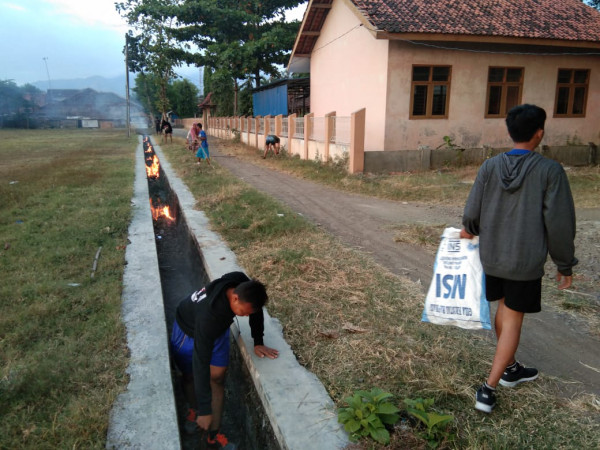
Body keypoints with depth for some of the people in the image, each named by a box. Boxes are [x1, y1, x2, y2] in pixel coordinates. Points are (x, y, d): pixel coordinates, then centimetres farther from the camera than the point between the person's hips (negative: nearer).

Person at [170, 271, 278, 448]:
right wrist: (204, 410, -39)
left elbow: (256, 311, -7)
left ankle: (213, 434, 9)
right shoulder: (209, 314, -47)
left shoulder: (244, 286, -32)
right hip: (188, 329, -4)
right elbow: (201, 362, -43)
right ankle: (195, 409, 43)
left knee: (217, 377, -1)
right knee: (190, 375, 13)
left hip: (218, 328, 4)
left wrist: (258, 342, -10)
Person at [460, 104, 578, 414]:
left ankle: (510, 368, 42)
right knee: (513, 320, 6)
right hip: (526, 261, -4)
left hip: (492, 257, 4)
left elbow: (472, 212, -3)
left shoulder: (490, 167, -5)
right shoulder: (550, 170, -13)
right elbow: (559, 223, -12)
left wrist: (469, 230, 20)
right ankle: (488, 389, 7)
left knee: (504, 308, 23)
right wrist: (565, 265, 1)